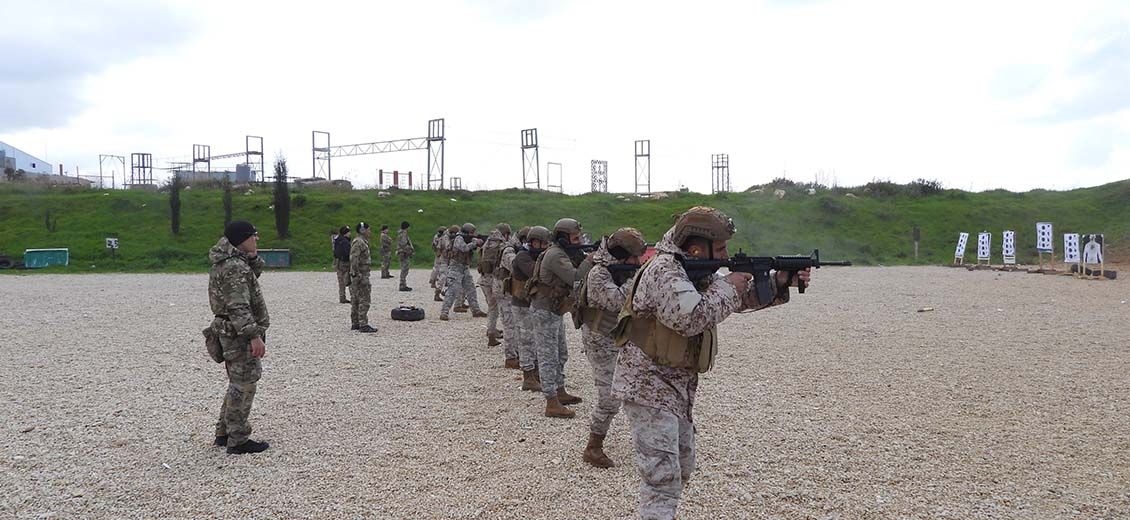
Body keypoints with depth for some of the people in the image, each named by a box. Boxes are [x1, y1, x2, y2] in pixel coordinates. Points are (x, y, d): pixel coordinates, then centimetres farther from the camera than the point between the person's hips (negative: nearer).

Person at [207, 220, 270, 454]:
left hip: (232, 334, 11)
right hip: (240, 335, -11)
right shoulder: (235, 267, -21)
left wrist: (252, 256, 5)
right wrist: (254, 336, -27)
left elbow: (256, 271, 25)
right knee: (243, 387, -3)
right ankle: (238, 441, 5)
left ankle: (224, 433, 29)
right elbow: (239, 307, -26)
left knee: (238, 385, 20)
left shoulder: (230, 262, 11)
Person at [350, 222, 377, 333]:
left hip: (363, 275, 11)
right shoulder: (358, 242, -15)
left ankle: (355, 324, 19)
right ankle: (363, 325, -10)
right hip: (360, 276, -11)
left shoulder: (363, 242, 17)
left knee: (357, 300, 13)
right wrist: (357, 275, -24)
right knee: (364, 300, -10)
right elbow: (353, 259, -23)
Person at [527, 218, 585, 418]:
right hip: (544, 313, -10)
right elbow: (575, 278, -30)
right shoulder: (555, 255, -21)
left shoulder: (563, 253, 11)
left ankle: (560, 393, 31)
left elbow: (574, 276, 7)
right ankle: (552, 404, -2)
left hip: (555, 313, 10)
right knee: (548, 357, -6)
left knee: (560, 355, 19)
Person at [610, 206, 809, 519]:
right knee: (662, 477, -14)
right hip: (649, 386, -10)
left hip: (677, 388, 10)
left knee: (681, 469, 20)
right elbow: (691, 318, -31)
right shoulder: (664, 270, -19)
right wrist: (727, 288, -17)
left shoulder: (697, 272, 11)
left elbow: (742, 299, 18)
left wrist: (781, 282, 2)